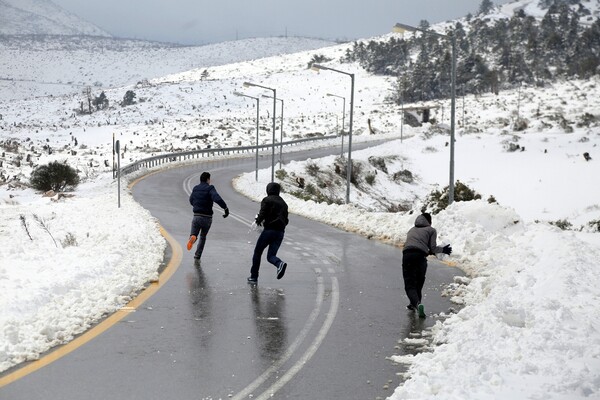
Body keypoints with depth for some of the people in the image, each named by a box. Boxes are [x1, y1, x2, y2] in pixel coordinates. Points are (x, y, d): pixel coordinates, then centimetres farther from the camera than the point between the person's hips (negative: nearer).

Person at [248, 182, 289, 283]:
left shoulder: (267, 200, 0)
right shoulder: (283, 203, 19)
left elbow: (262, 213, -11)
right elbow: (286, 220, 16)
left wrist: (258, 221, 7)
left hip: (269, 230, -5)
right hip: (280, 232, 5)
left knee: (257, 252, 11)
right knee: (271, 255, 7)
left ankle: (254, 276, 12)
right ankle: (280, 264, -26)